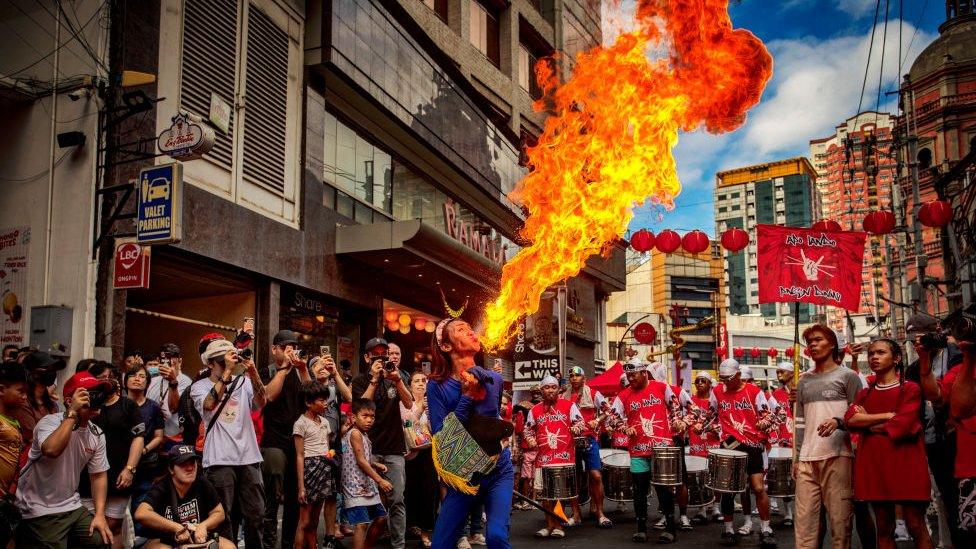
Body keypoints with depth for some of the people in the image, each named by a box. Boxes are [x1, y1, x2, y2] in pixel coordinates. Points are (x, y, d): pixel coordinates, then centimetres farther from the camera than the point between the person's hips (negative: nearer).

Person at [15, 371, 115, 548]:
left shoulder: (96, 434, 4)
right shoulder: (50, 422, -14)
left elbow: (99, 475, 8)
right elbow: (52, 450, -36)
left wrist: (100, 514, -2)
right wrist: (72, 413, -31)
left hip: (73, 507, 6)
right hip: (40, 511, -6)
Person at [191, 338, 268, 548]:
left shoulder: (243, 382, 10)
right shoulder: (199, 386, 3)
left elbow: (261, 402, -7)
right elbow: (210, 404, -18)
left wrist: (252, 372, -19)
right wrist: (227, 371, -19)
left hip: (249, 458, 3)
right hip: (219, 460, -3)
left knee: (256, 515, 7)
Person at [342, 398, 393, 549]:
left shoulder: (363, 435, 15)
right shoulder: (355, 433, -13)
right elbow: (360, 461, -19)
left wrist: (376, 465, 6)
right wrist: (380, 480, -19)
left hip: (368, 486, 10)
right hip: (356, 488, -10)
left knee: (381, 518, 16)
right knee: (362, 524, -17)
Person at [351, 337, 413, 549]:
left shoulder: (395, 377, 12)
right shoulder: (360, 381, 6)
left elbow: (409, 403, -2)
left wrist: (397, 379, -15)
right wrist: (375, 379, -13)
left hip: (394, 448, 1)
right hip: (369, 449, -1)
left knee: (396, 501, -4)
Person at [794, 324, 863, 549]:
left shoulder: (847, 376, 6)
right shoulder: (804, 381, 19)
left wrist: (838, 421, -17)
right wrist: (797, 457, 13)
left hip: (837, 456, -4)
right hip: (807, 460, 4)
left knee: (839, 517, -3)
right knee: (803, 518, 0)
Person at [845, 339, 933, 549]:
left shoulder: (910, 389, 2)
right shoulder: (865, 394, 16)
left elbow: (902, 425, -12)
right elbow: (850, 420, -2)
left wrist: (867, 424, -1)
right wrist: (887, 416, -10)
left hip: (904, 462, -4)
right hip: (874, 463, 4)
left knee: (916, 525, -4)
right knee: (883, 527, 6)